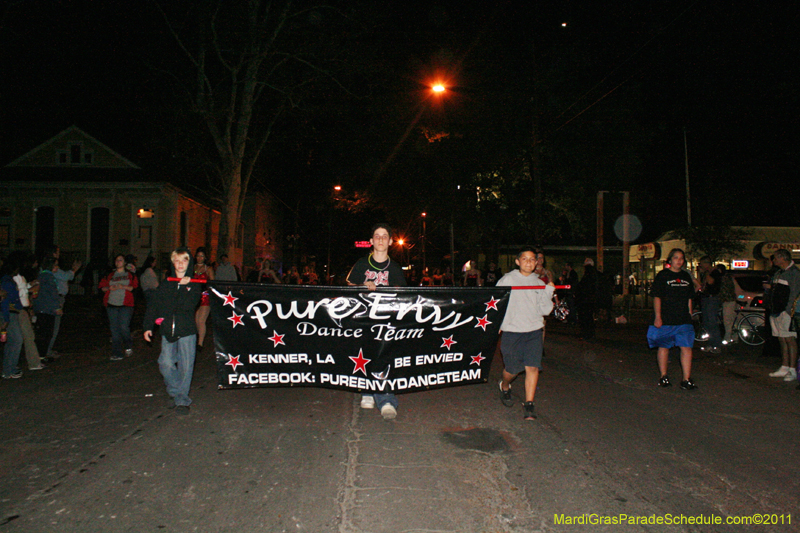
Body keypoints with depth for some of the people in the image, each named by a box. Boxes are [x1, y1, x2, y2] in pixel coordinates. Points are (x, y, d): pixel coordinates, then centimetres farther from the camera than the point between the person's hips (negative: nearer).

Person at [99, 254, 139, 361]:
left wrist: (124, 287, -14)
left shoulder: (130, 274, 10)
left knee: (124, 326, -13)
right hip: (112, 305, 3)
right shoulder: (110, 275, 17)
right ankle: (116, 353, 6)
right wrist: (109, 288, -6)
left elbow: (135, 287, -1)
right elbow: (102, 287, 13)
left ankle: (128, 346, 13)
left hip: (125, 305, -3)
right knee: (114, 329, 1)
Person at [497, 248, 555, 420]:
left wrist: (549, 291, -4)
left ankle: (529, 405, 5)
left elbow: (545, 310, 6)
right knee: (512, 369, 6)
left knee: (532, 367, -7)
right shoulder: (507, 280, 1)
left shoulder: (540, 284, 9)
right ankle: (504, 386, 39)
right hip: (511, 331, -2)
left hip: (534, 330, 2)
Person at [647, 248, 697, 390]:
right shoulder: (662, 275, -1)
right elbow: (657, 297, -5)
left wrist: (689, 315, 13)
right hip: (665, 320, -4)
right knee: (663, 347, 5)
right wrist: (658, 317, -11)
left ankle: (686, 380, 0)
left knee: (686, 348, -4)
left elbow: (689, 299, 20)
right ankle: (663, 377, 18)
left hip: (684, 320, 4)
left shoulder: (686, 276, 14)